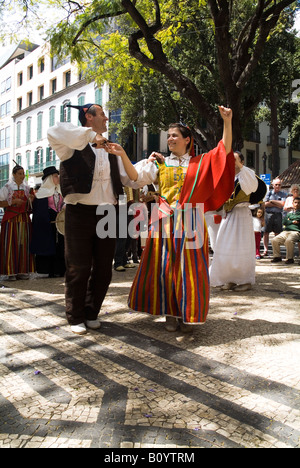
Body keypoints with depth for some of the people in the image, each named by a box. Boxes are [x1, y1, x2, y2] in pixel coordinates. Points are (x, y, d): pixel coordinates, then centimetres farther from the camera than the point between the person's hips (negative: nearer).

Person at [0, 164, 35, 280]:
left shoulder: (27, 188, 14)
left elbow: (30, 206, 15)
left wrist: (31, 199, -4)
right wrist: (13, 202, -13)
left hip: (25, 219, 3)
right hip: (11, 219, -3)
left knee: (24, 244, 0)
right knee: (11, 244, -7)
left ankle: (22, 271, 5)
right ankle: (11, 272, -5)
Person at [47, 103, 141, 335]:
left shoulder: (110, 149, 16)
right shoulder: (75, 145, 1)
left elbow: (132, 179, 12)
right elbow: (54, 133, -23)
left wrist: (122, 153, -4)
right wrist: (91, 135, -17)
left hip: (107, 214, 5)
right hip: (80, 213, -5)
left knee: (103, 269, 9)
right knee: (79, 269, 2)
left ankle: (92, 313, 27)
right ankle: (76, 318, 19)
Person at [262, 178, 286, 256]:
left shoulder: (283, 194, 10)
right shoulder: (269, 193, 12)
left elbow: (282, 204, -6)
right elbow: (265, 204, 0)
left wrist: (272, 201, -3)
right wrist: (277, 204, -3)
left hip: (278, 215, 0)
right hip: (268, 214, 1)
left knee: (277, 233, 0)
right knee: (266, 232, -2)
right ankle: (265, 250, 2)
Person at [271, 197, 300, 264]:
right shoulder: (289, 213, 25)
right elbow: (284, 222, 11)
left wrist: (290, 220, 1)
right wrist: (293, 222, -1)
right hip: (285, 231, 5)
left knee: (289, 240, -36)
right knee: (274, 240, -18)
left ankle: (290, 258, -21)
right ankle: (277, 256, -2)